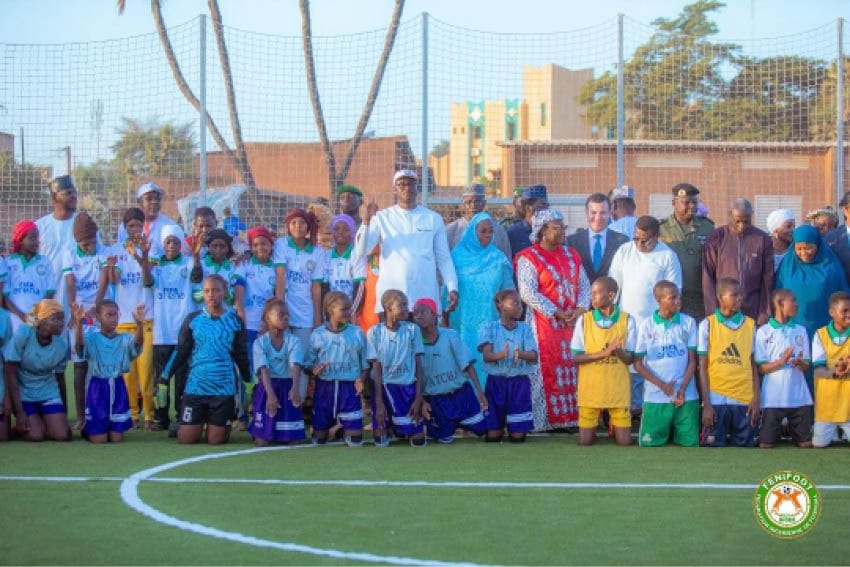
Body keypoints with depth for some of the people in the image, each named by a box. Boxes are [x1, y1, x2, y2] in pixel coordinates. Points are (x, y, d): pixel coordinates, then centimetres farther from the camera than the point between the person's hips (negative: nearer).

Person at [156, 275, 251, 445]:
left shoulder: (235, 321, 2)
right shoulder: (192, 320, 3)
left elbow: (241, 356, 10)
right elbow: (181, 353, 8)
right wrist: (163, 381, 4)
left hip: (223, 388, -1)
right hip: (195, 387, 1)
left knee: (215, 440, -1)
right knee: (186, 439, -1)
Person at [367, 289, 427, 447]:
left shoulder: (413, 329, -2)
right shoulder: (375, 332, -5)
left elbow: (418, 365, 0)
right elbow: (376, 368, -5)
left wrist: (418, 398, -7)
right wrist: (379, 403, -10)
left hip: (408, 388, 1)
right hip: (383, 388, -1)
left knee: (419, 441, -3)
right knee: (380, 442, -2)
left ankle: (399, 425, 29)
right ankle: (389, 424, 32)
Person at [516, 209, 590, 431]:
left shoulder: (571, 255, 15)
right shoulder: (529, 258, -5)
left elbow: (584, 285, 14)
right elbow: (528, 292, -14)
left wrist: (579, 309, -5)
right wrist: (556, 313, -15)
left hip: (572, 322, 6)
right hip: (544, 324, -6)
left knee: (571, 370, 3)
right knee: (546, 371, -6)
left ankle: (570, 416, 8)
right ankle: (544, 420, -2)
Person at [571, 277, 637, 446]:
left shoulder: (627, 320, -2)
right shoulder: (584, 320, -1)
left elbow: (630, 359, -1)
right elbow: (576, 358, -3)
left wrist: (619, 351, -24)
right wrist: (603, 353, -17)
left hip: (618, 389, 0)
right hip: (590, 388, 0)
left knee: (624, 442, -1)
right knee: (585, 441, 0)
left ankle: (613, 425, 31)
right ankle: (594, 424, 33)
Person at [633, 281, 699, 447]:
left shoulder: (688, 323, 3)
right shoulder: (647, 325, 2)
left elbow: (692, 360, 5)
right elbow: (638, 363, 3)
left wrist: (682, 388, -8)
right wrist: (662, 385, -9)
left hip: (685, 397, 1)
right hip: (655, 397, 0)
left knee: (689, 443, -3)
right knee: (650, 444, -1)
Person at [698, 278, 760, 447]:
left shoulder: (750, 325, 8)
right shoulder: (708, 324, 1)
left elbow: (753, 364, 9)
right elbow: (703, 366, 1)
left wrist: (756, 398, 0)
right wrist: (706, 404, -5)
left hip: (745, 400, 2)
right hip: (716, 399, -2)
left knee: (745, 446, 3)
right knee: (714, 446, -2)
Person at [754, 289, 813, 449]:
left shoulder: (801, 331, 11)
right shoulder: (764, 332, 0)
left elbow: (806, 367, 10)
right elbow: (760, 368, -3)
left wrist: (800, 362, -13)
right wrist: (781, 362, -19)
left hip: (799, 396, 3)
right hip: (773, 398, -3)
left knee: (805, 443, 1)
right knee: (766, 445, -4)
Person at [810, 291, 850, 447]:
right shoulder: (820, 335, -1)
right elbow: (818, 370, -7)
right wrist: (833, 373, -28)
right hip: (827, 399, 0)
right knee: (819, 443, -4)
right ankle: (833, 431, 27)